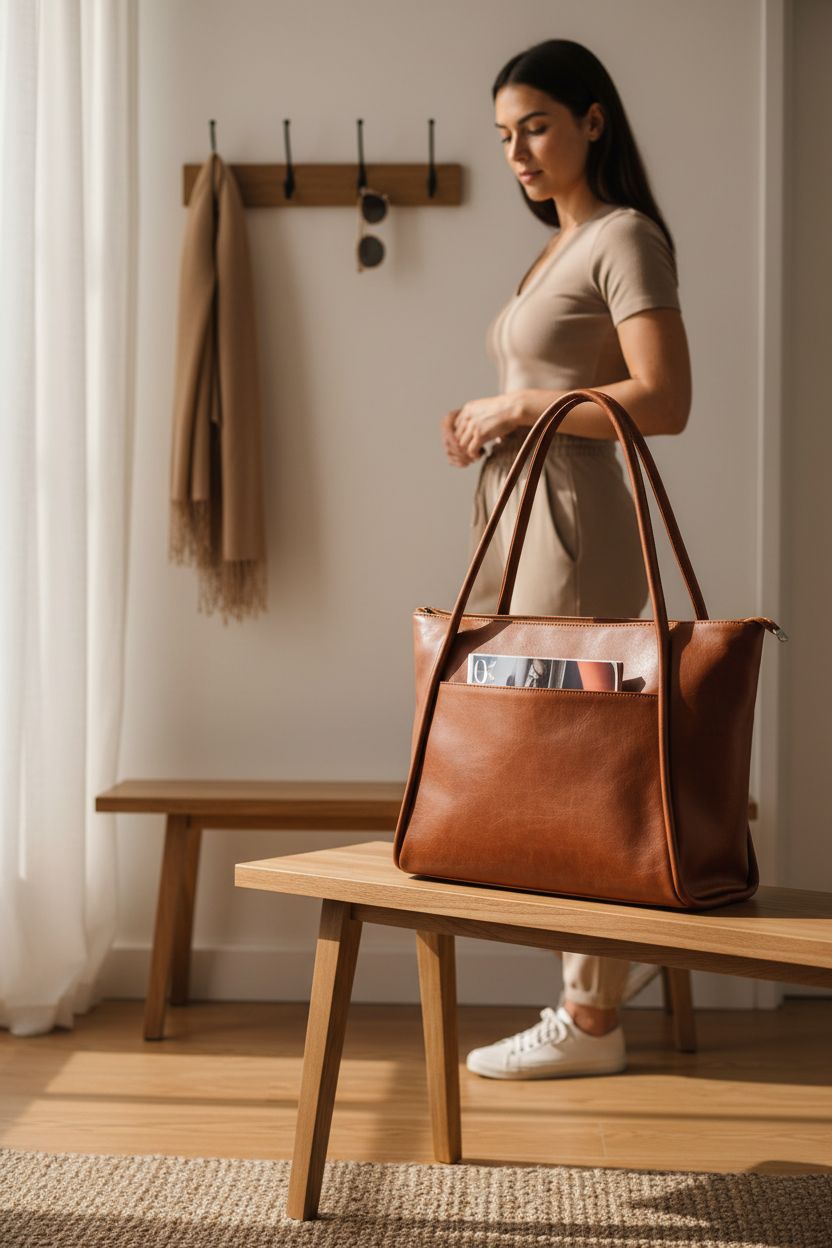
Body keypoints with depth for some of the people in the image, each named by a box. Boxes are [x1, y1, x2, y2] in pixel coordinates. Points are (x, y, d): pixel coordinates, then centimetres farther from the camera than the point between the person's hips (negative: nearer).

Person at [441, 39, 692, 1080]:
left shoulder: (625, 237, -7)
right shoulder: (559, 246, 20)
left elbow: (662, 401, -18)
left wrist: (521, 405, -13)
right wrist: (491, 422, 9)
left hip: (572, 527, -9)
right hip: (518, 520, 9)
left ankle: (590, 1019, 4)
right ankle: (611, 960, 25)